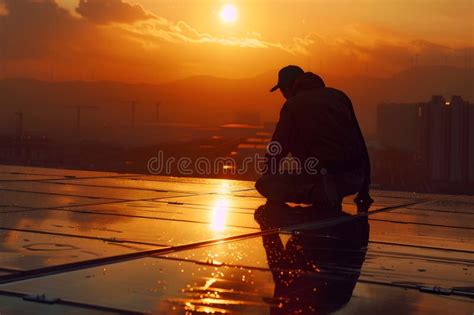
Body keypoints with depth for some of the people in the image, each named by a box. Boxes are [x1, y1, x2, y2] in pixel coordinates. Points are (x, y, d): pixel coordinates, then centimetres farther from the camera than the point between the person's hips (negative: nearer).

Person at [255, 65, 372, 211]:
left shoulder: (292, 105, 4)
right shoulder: (339, 95, 19)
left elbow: (277, 149, 7)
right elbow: (360, 141, 20)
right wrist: (364, 188, 27)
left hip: (324, 174, -6)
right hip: (355, 179, 6)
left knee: (264, 183, 6)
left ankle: (318, 192, -12)